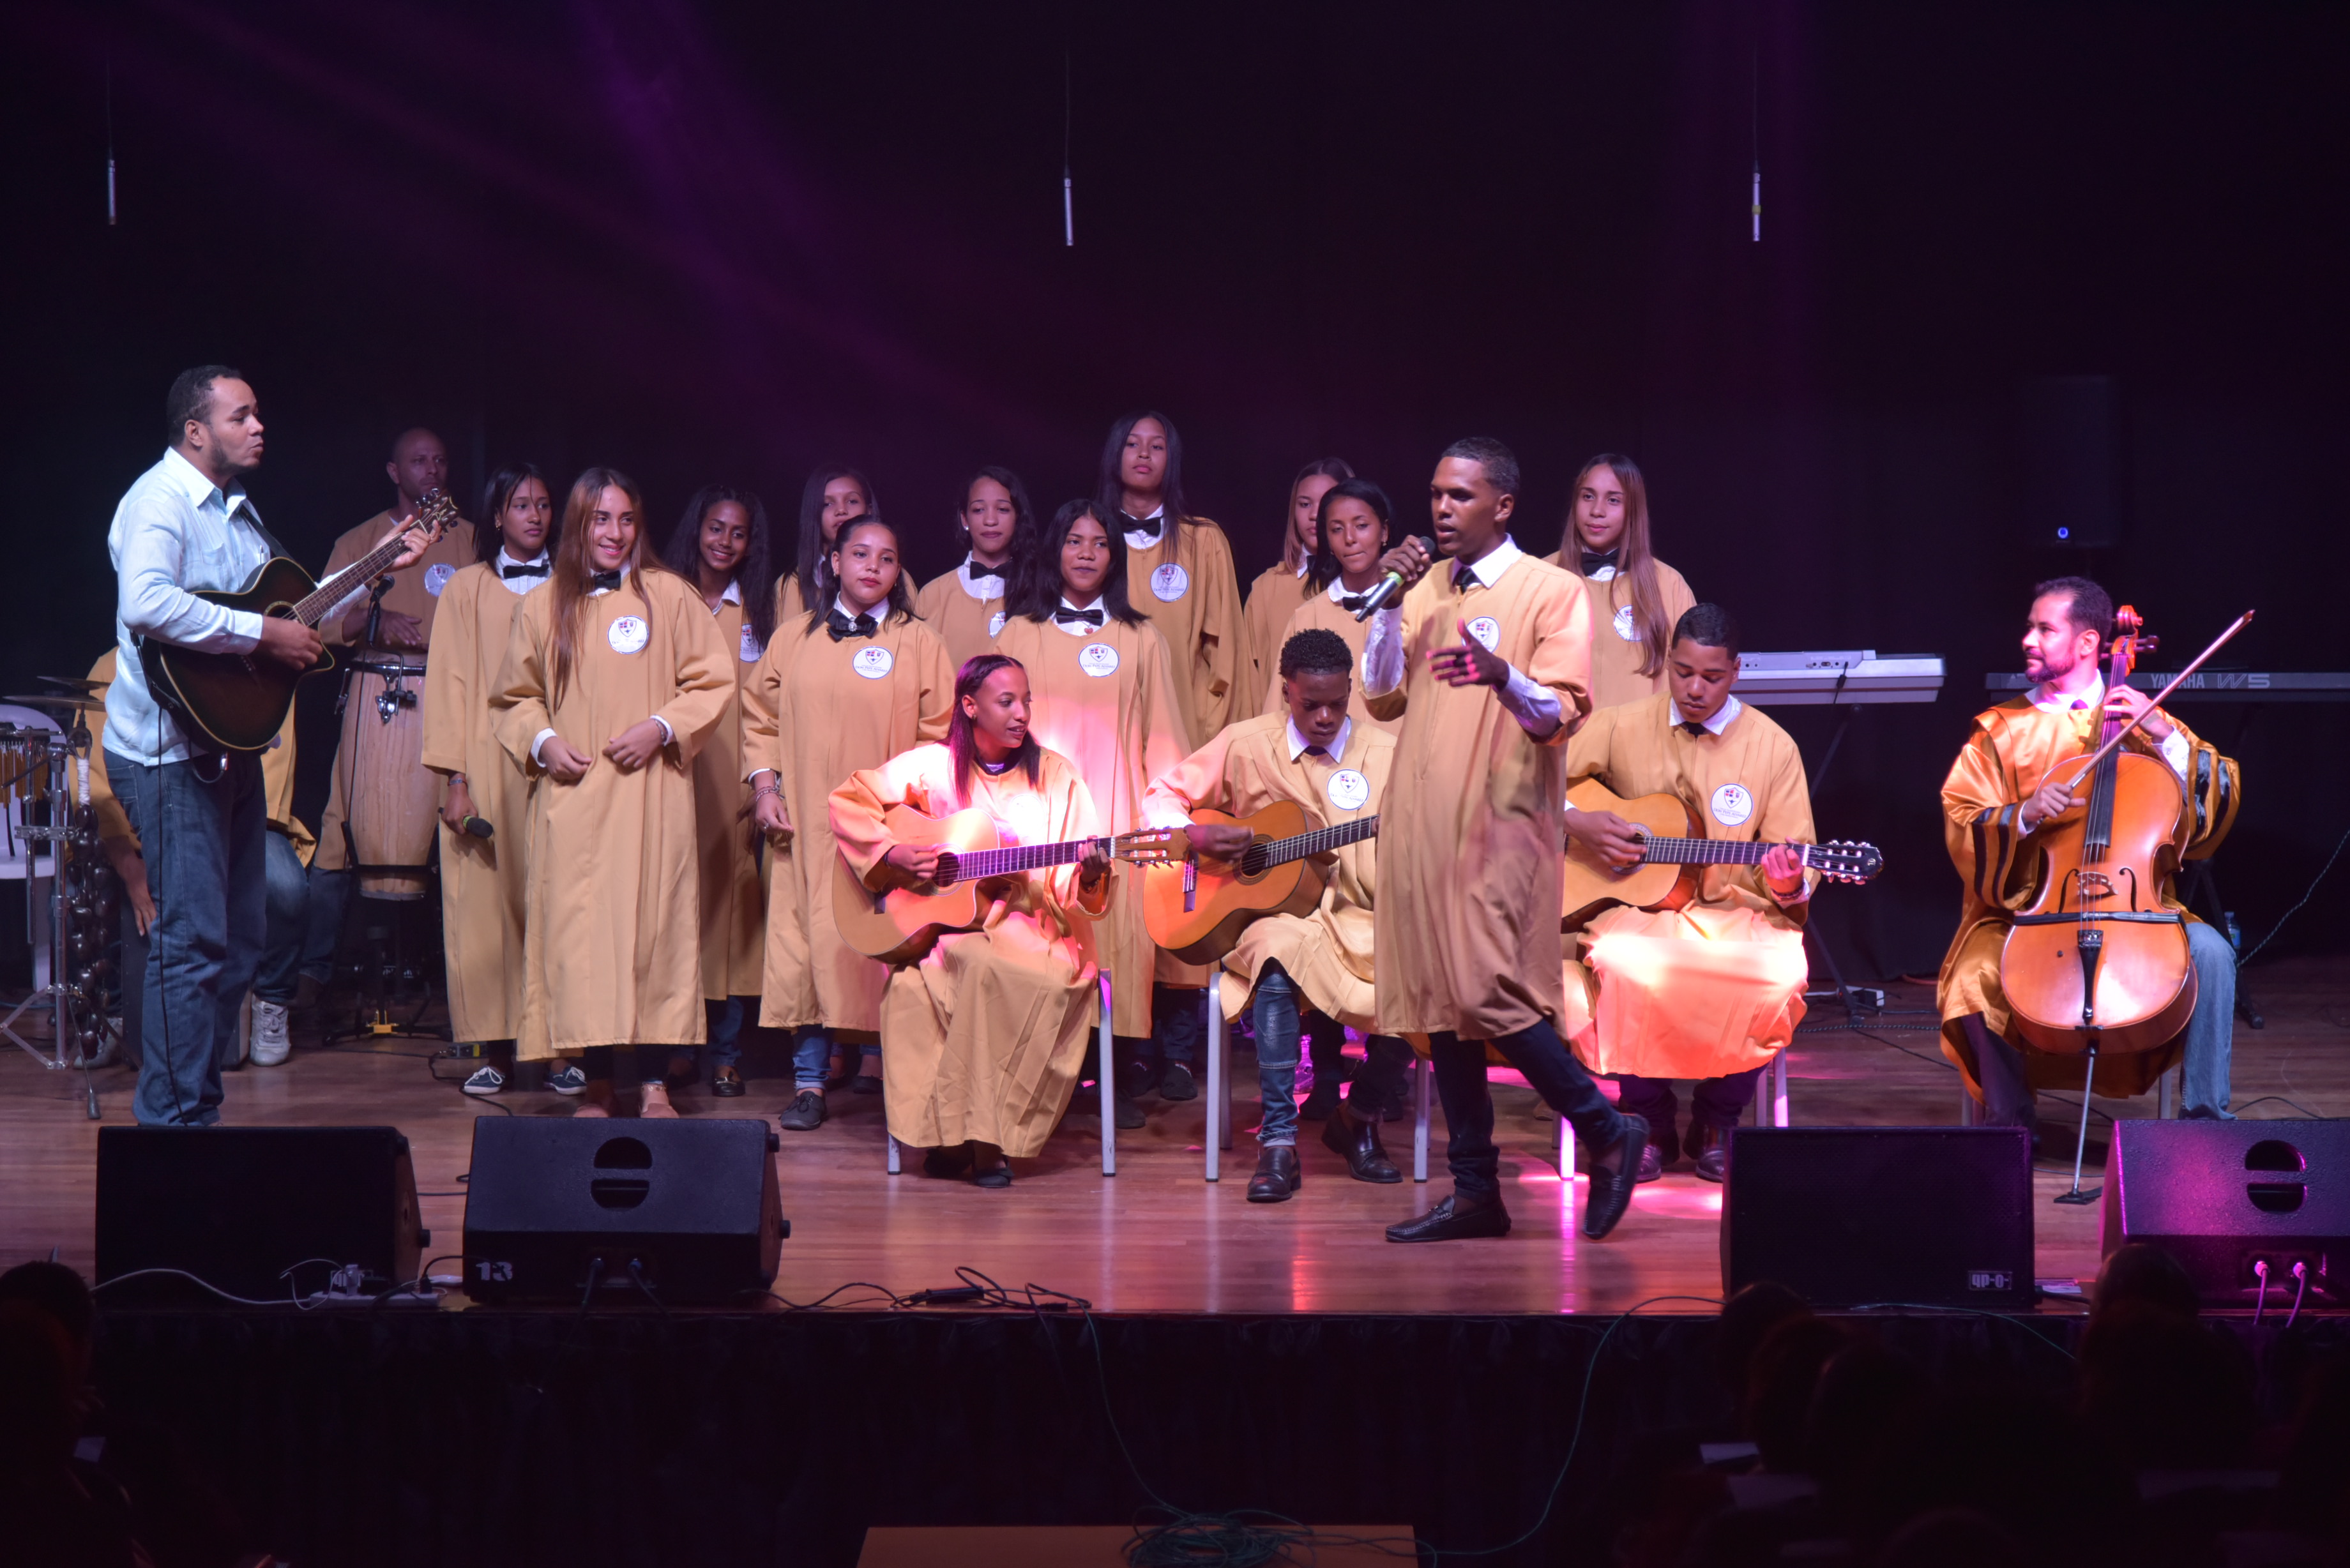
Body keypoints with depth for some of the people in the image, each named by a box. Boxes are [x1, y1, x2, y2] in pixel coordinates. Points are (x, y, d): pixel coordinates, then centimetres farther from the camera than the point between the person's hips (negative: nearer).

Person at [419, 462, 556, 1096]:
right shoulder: (467, 589, 8)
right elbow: (451, 682, 3)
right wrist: (455, 778, -6)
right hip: (488, 764, -1)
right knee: (487, 902, -3)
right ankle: (496, 1049, 2)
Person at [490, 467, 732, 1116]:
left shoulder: (668, 595, 5)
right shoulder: (542, 607, 9)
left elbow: (711, 682, 5)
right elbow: (515, 696, 17)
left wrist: (662, 727, -9)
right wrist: (542, 741, -2)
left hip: (650, 795, -1)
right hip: (572, 796, 1)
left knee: (653, 924, -2)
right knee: (578, 930, -3)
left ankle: (654, 1085, 3)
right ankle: (595, 1085, 4)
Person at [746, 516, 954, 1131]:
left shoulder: (920, 644, 5)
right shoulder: (793, 640, 10)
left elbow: (939, 735, 3)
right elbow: (760, 717, 13)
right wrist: (764, 785, 1)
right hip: (807, 824, 1)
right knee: (807, 941, -3)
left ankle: (880, 1065, 12)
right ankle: (809, 1082, 0)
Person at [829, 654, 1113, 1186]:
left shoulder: (1055, 776, 5)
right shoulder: (933, 766, 5)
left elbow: (1074, 890, 1)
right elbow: (847, 800, 6)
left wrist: (1089, 873, -22)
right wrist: (892, 853, -7)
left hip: (1030, 927, -1)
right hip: (942, 922, 1)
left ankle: (985, 1137, -25)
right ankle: (947, 1136, -18)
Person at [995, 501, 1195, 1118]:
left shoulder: (1141, 639, 12)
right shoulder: (1020, 635, 12)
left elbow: (1161, 738, 9)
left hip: (1117, 809, 0)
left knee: (1120, 931, -8)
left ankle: (1119, 1077, -2)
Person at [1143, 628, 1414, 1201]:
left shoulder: (1383, 755, 5)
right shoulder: (1246, 745, 5)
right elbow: (1162, 797, 11)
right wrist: (1195, 837, -9)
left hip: (1357, 921, 1)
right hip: (1271, 912, -1)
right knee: (1280, 953, -38)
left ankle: (1360, 1118, 3)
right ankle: (1277, 1142, -32)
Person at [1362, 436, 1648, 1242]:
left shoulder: (1552, 591, -2)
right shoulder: (1425, 588, 16)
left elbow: (1561, 714, -10)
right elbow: (1383, 696, 10)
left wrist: (1503, 676, -29)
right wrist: (1389, 606, -1)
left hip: (1501, 824, -6)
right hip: (1422, 823, 6)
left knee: (1489, 994, -14)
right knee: (1438, 1003, 6)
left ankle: (1607, 1131, 4)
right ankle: (1475, 1191, 12)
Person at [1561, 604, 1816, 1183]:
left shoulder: (1772, 746, 3)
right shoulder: (1622, 727, 4)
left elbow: (1796, 860, 2)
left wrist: (1789, 884, -21)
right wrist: (1577, 824, -12)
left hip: (1735, 916, 1)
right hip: (1642, 912, 0)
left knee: (1780, 977, -32)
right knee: (1624, 963, -35)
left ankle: (1715, 1121, -4)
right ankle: (1649, 1123, -9)